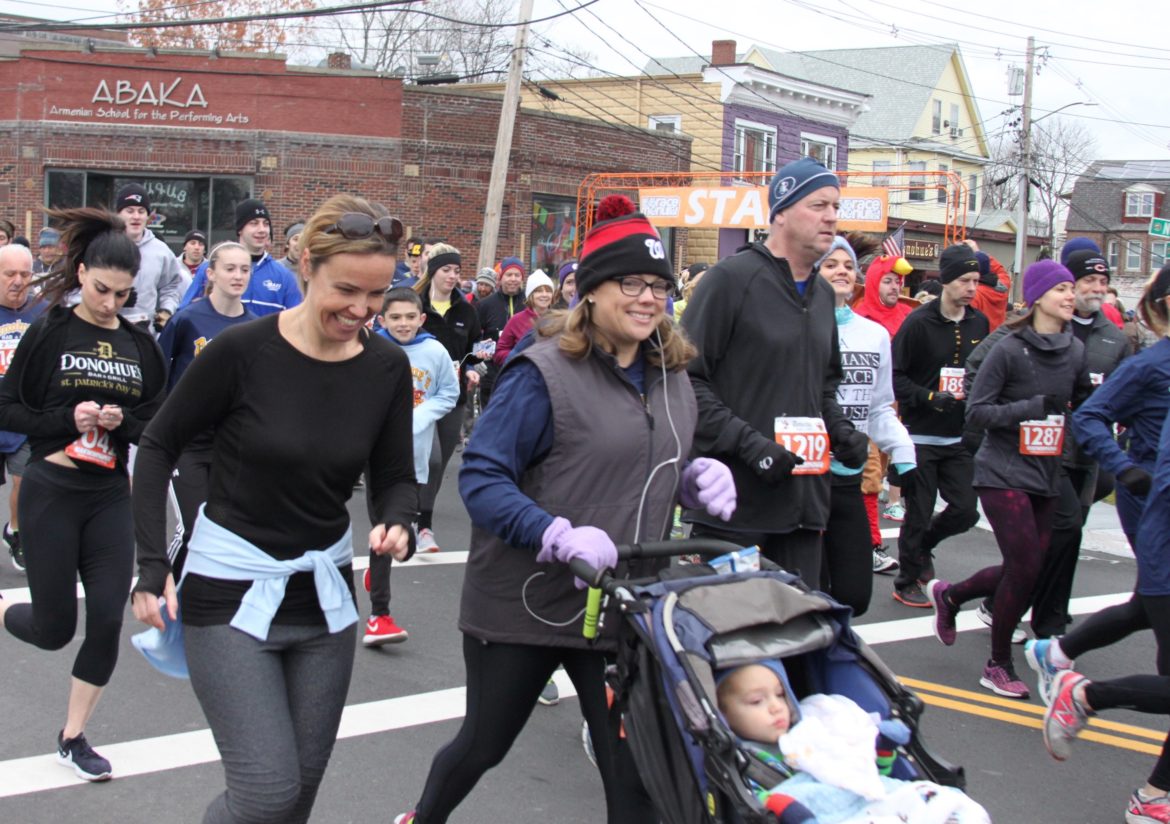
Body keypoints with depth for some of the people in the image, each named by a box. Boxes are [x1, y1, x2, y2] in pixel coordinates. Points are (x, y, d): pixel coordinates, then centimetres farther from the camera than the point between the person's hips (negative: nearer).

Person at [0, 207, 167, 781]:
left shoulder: (141, 346, 5)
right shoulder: (49, 333, -5)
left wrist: (123, 421, -11)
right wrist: (67, 419, -19)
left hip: (111, 497, 3)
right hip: (50, 494, -3)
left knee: (108, 620, -2)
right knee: (55, 630, 2)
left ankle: (73, 738, 17)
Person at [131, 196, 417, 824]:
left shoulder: (387, 367, -6)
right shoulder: (242, 350, -17)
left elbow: (395, 478, 4)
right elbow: (159, 447, -6)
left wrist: (397, 524, -19)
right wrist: (152, 566, -10)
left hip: (325, 592, 5)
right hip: (231, 590, -4)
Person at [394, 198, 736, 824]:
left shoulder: (671, 374, 6)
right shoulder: (545, 373, -15)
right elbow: (480, 477, -18)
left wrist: (697, 479, -4)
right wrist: (558, 536, -31)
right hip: (524, 604, -4)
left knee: (635, 771, 2)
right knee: (484, 744, 16)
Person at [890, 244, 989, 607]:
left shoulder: (979, 323, 7)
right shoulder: (919, 322, -11)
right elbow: (894, 375, -12)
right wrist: (930, 397, -21)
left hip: (960, 438, 5)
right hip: (920, 437, -5)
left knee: (965, 511, 2)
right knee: (919, 514, 1)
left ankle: (921, 546, 31)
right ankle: (906, 584, 19)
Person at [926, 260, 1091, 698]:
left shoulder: (1075, 350, 5)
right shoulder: (1010, 349, -12)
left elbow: (1083, 402, 20)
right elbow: (977, 410, -12)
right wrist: (1031, 407, -21)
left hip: (1047, 476, 6)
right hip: (1003, 473, -6)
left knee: (1030, 570, 7)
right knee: (1026, 567, -10)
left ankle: (948, 594, 34)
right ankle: (998, 666, 9)